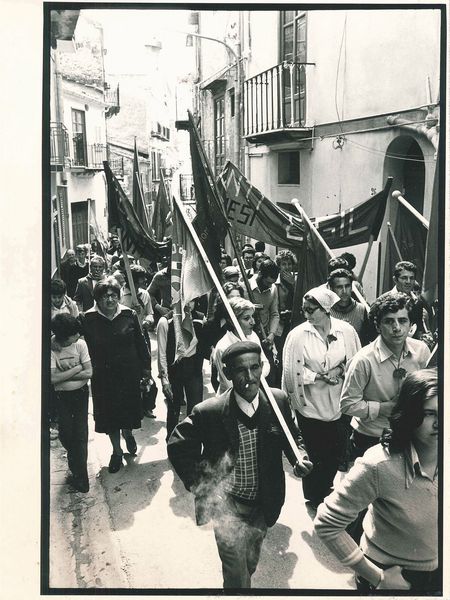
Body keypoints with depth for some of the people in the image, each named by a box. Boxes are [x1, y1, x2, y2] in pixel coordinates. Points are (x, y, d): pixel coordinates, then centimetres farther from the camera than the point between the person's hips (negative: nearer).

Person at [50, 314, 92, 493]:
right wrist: (77, 368, -18)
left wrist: (63, 376, -16)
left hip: (80, 393, 1)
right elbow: (53, 378, -23)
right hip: (61, 397, -1)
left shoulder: (80, 344, -10)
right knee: (66, 434, 3)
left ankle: (80, 475, 12)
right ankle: (75, 458, 36)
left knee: (80, 434, 0)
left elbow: (88, 373, -10)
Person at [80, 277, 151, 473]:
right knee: (109, 413, 9)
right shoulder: (88, 319, -10)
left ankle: (128, 434, 45)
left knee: (128, 408, 12)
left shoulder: (129, 315, -6)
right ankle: (117, 451, 27)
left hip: (129, 373, 1)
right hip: (103, 376, 0)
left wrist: (145, 366, 5)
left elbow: (140, 342, 1)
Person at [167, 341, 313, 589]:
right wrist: (199, 484, -11)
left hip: (263, 504, 4)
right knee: (237, 576, 1)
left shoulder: (278, 401, -14)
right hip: (227, 506, -4)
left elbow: (293, 437, 4)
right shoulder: (208, 412, -23)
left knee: (250, 565, 27)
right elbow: (177, 446, -7)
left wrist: (299, 457, -16)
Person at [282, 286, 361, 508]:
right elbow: (292, 371, -11)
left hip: (338, 404, 2)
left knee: (337, 451, 14)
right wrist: (319, 376, -17)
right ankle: (314, 498, 33)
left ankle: (325, 488, 41)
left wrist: (341, 370, -16)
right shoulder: (298, 334, -13)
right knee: (313, 454, 10)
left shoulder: (346, 331, -7)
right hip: (310, 405, -2)